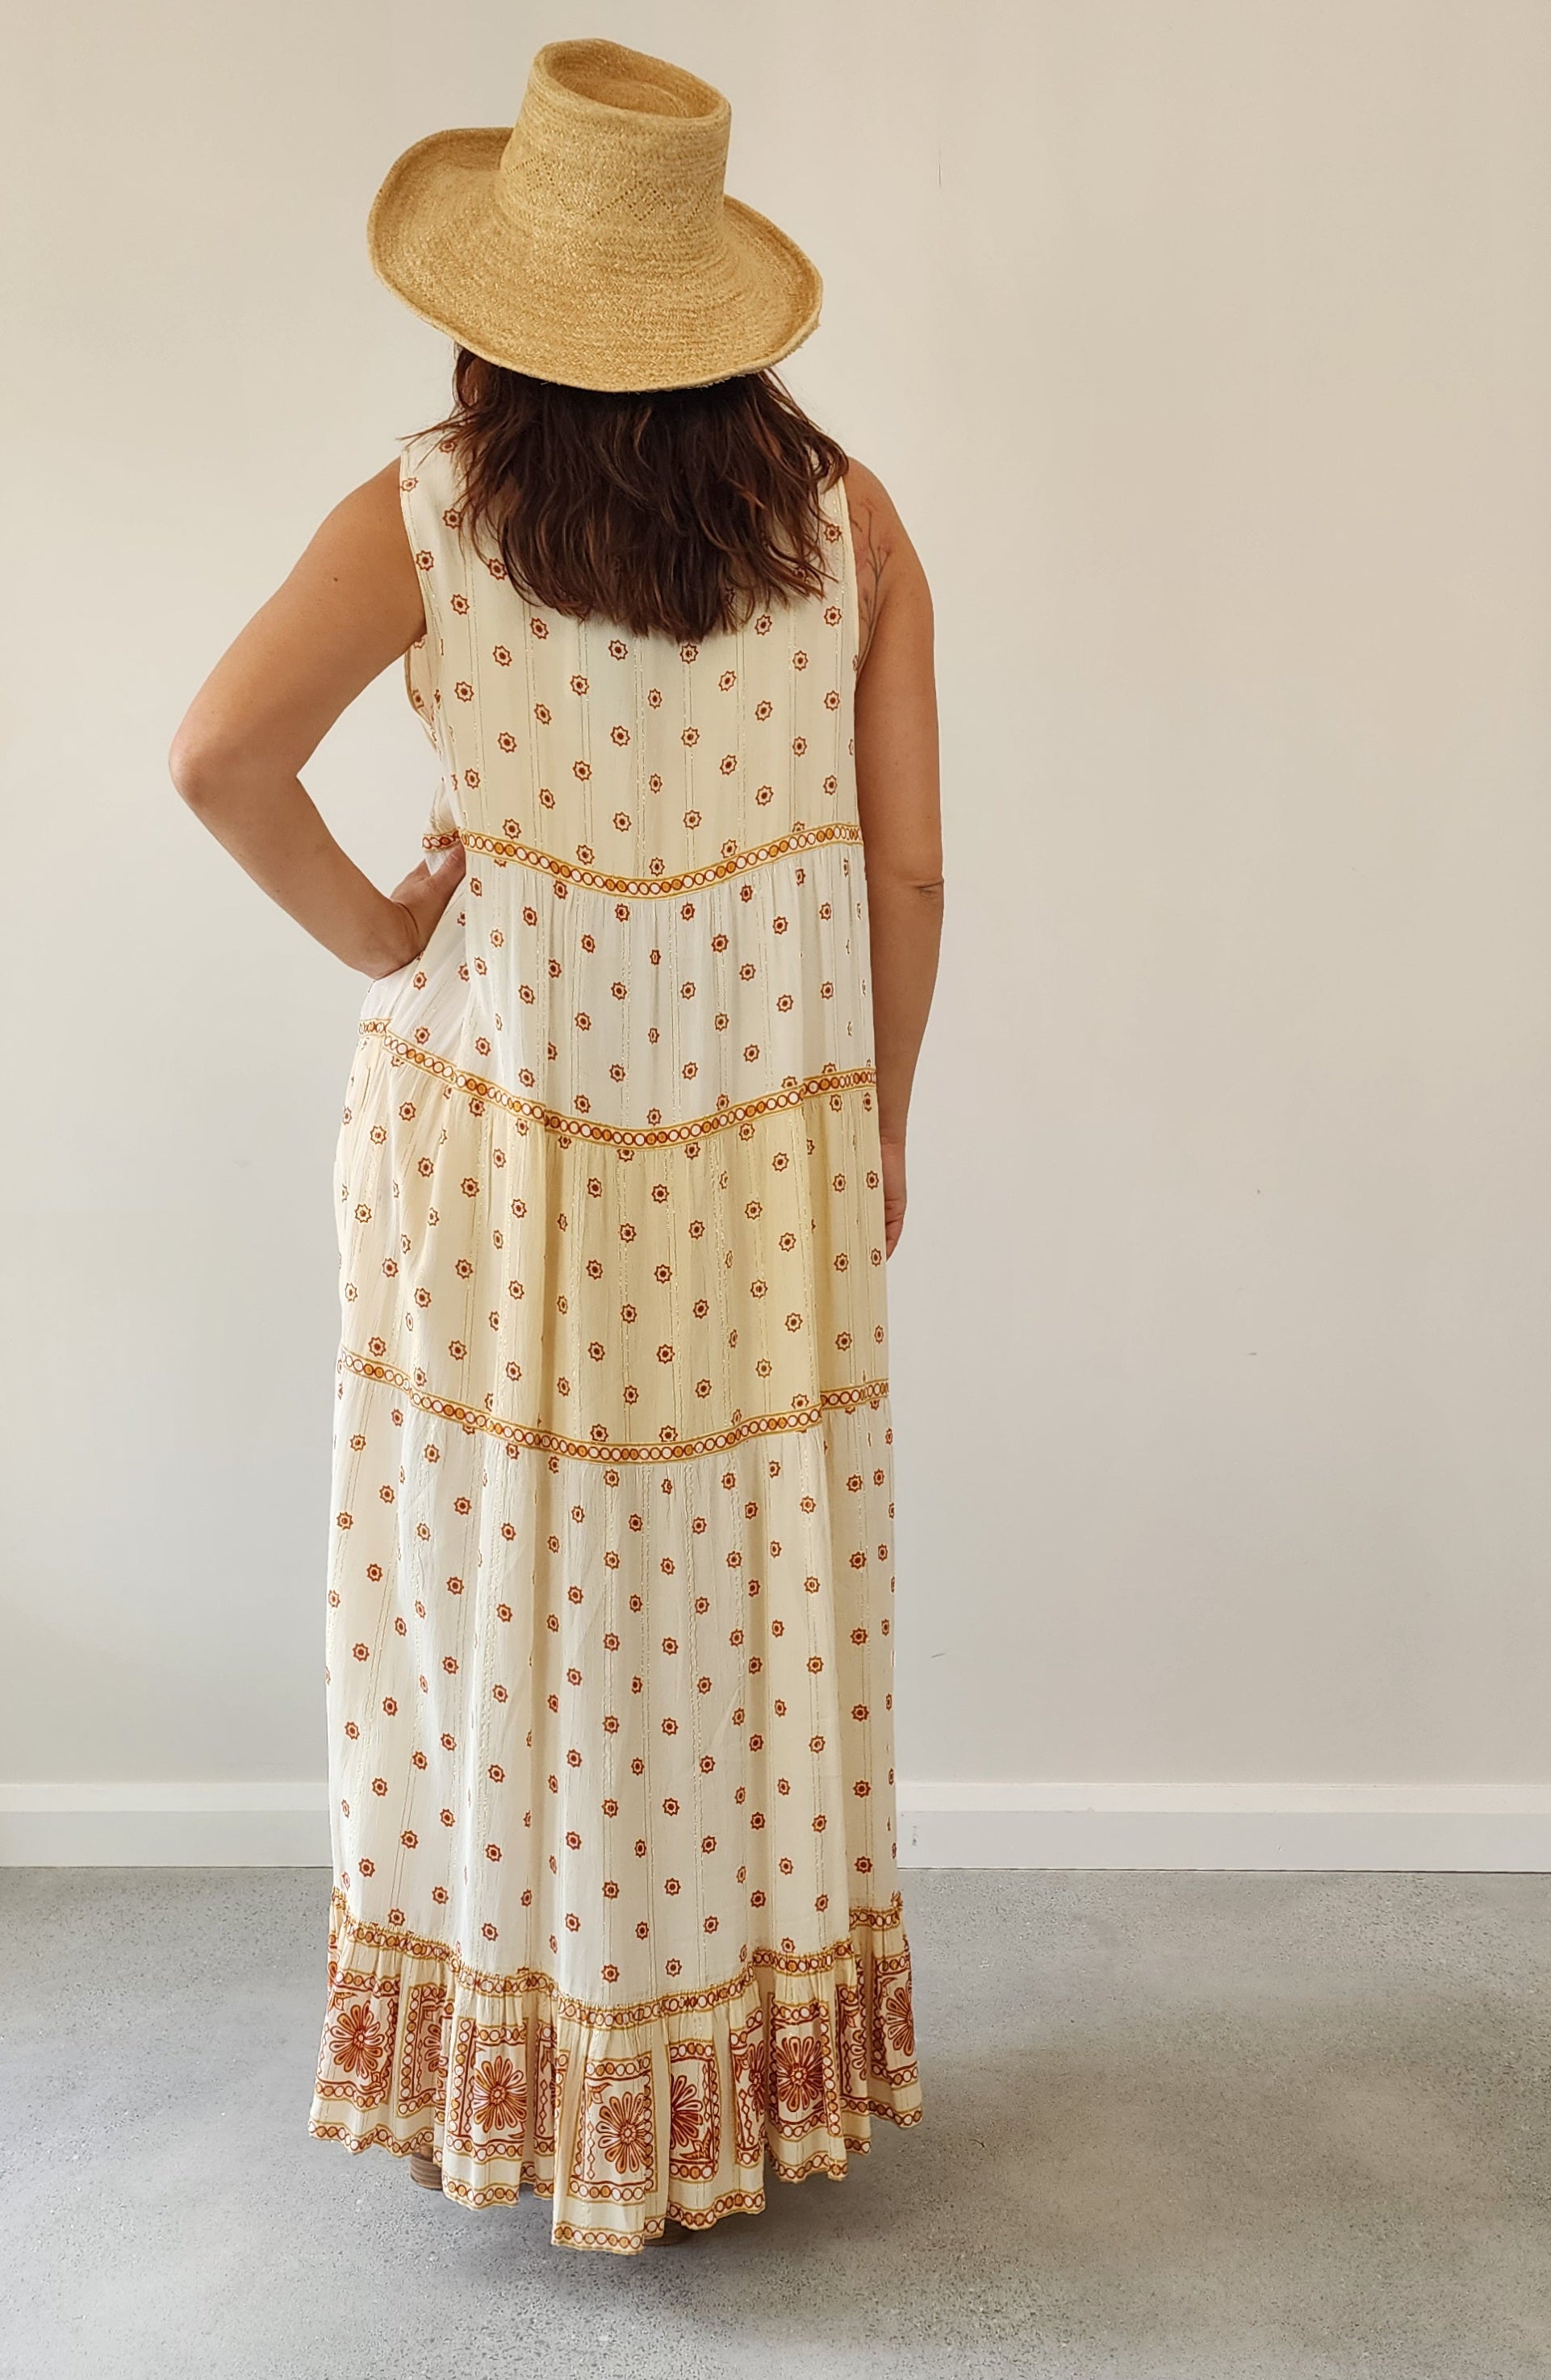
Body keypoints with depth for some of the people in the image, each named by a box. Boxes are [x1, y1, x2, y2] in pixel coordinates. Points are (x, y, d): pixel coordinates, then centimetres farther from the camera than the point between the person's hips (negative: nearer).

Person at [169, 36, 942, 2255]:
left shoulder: (431, 511, -6)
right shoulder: (846, 516, -1)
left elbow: (220, 747, -22)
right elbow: (908, 866, -2)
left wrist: (364, 927, -5)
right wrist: (877, 1124, 10)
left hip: (496, 1140, -1)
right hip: (763, 1157, 2)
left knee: (512, 1597, 12)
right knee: (754, 1608, 13)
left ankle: (526, 2089, 28)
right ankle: (755, 2082, 30)